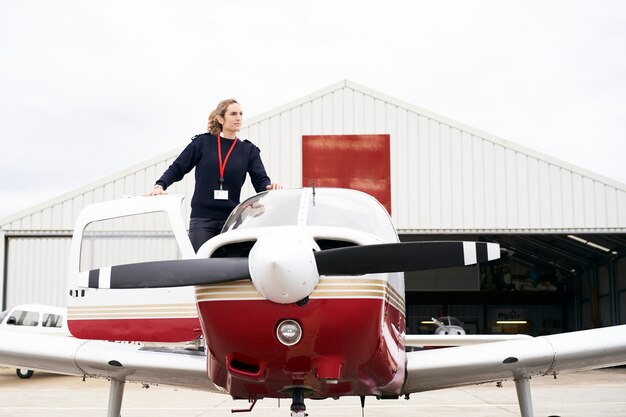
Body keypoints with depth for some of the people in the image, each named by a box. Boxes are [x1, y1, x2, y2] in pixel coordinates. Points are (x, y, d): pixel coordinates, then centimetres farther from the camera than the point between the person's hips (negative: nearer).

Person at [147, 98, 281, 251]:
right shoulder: (202, 142, 6)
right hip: (201, 219, -2)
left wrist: (270, 187, -22)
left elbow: (260, 181, 1)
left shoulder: (248, 150, 11)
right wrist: (160, 185, -11)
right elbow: (177, 169, 7)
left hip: (231, 219, 2)